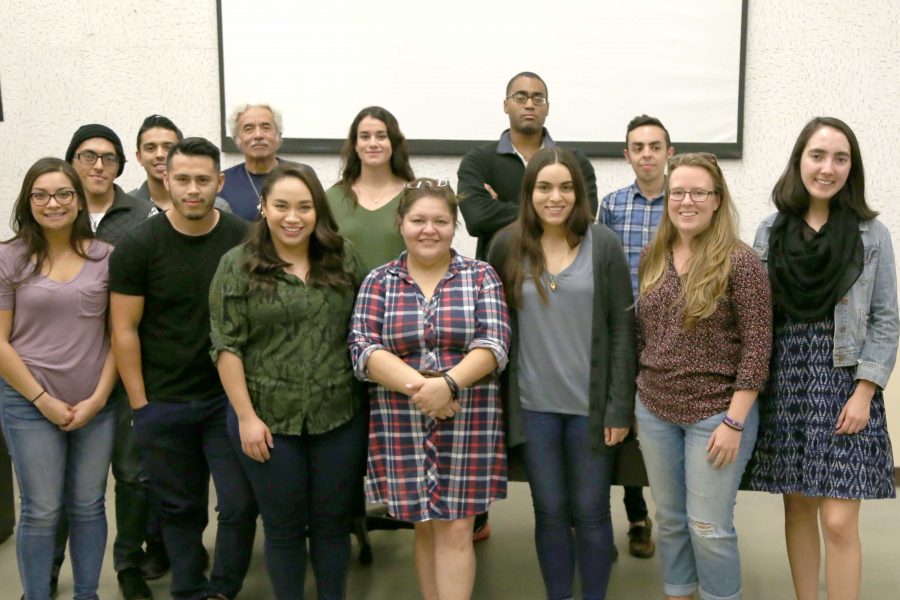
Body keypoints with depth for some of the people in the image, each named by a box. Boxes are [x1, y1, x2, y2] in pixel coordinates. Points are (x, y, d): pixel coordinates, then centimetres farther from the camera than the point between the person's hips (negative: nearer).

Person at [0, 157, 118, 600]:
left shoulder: (105, 258, 2)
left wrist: (98, 397, -5)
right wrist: (42, 400, -8)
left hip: (96, 404, 2)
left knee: (88, 507, 11)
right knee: (41, 512, 4)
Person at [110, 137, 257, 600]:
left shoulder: (244, 240, -4)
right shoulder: (138, 246, -6)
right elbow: (124, 329, -4)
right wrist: (140, 405, -6)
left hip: (229, 397, 0)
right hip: (163, 404, 0)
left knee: (240, 505, -1)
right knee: (180, 508, 12)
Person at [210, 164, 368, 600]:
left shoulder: (344, 258, 3)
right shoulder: (238, 264, -4)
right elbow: (226, 346, -6)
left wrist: (371, 394, 3)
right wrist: (246, 416, -11)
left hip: (341, 416, 2)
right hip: (269, 420, -2)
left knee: (333, 521, 13)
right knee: (283, 526, 12)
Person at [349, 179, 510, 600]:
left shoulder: (481, 277, 4)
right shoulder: (378, 282, 6)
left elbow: (494, 344, -7)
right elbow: (363, 350, -5)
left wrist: (448, 383, -23)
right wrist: (417, 387, -19)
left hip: (469, 421, -1)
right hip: (402, 424, 1)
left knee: (455, 529, 0)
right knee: (425, 527, 11)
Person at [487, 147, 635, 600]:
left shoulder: (603, 245, -4)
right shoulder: (507, 245, 0)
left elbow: (622, 329, -4)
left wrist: (619, 407, -8)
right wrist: (501, 398, 1)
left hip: (592, 404, -1)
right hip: (533, 404, 1)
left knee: (590, 512, 9)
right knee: (550, 512, 12)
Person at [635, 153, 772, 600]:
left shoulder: (740, 262, -13)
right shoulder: (652, 258, 5)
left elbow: (757, 348, -14)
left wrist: (734, 421, -16)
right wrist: (639, 403, 13)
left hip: (715, 413, -5)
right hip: (655, 411, 5)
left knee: (708, 526, 1)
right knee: (669, 519, 15)